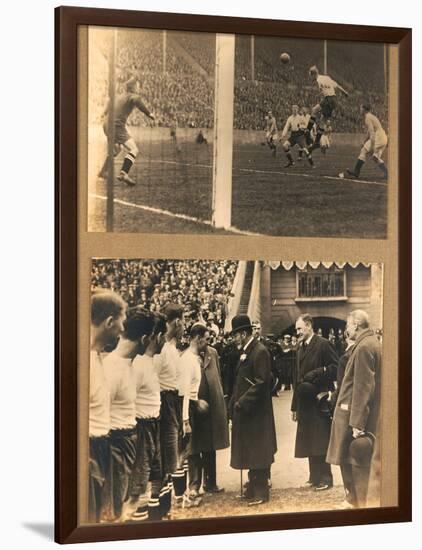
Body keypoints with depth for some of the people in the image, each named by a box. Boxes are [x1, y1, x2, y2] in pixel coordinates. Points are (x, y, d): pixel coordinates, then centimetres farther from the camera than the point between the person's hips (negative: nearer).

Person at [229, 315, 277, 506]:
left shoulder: (260, 352, -16)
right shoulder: (245, 351, 12)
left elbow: (261, 383, -21)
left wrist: (241, 403, -20)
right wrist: (235, 403, 8)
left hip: (256, 412, -9)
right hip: (245, 411, 9)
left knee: (257, 453, -1)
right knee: (250, 452, 15)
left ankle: (261, 493, 7)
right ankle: (253, 489, 24)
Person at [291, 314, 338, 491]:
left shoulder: (323, 344, -8)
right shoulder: (301, 347, 16)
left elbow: (336, 368, -11)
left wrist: (317, 373, -20)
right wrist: (295, 406, 16)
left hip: (320, 401, -8)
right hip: (305, 401, 8)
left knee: (321, 441, -5)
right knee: (309, 441, 10)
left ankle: (325, 478, 2)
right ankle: (314, 477, 17)